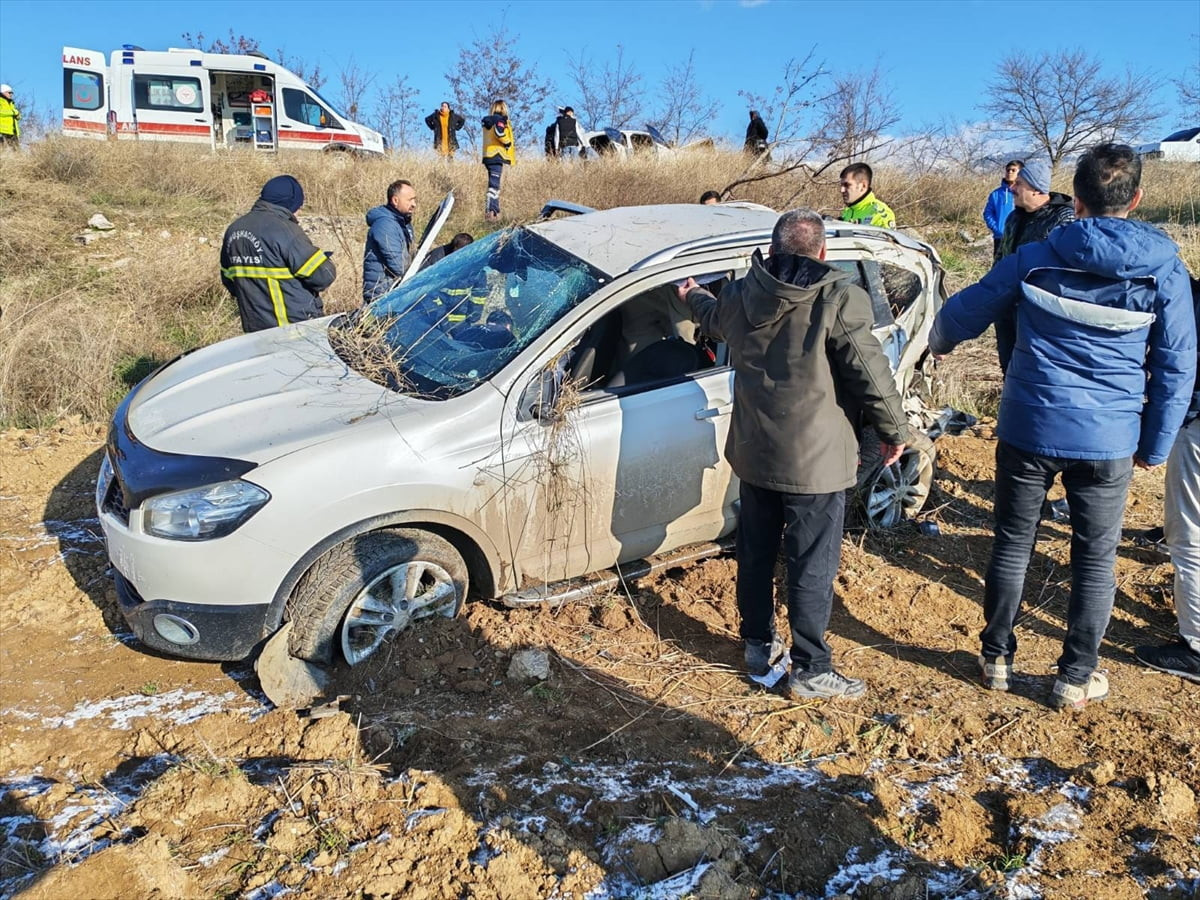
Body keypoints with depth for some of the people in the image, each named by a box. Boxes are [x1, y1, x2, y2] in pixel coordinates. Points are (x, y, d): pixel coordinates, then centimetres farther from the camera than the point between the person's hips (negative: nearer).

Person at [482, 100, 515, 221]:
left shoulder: (488, 121, 19)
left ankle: (495, 211, 16)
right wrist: (508, 142, -10)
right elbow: (499, 132, -24)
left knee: (494, 183, 14)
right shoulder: (500, 119, -6)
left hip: (488, 155, 9)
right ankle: (490, 211, -19)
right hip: (497, 155, -9)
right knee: (494, 184, -12)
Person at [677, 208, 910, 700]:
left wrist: (692, 295, 48)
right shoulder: (838, 299, -15)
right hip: (815, 460, -5)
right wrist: (894, 429, 0)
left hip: (753, 453, 6)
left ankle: (758, 645, 33)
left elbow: (713, 318, 25)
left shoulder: (740, 295, 1)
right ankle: (810, 670, 14)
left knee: (755, 553, 19)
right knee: (813, 567, 5)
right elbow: (869, 371, -15)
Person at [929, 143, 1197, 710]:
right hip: (1108, 441, 0)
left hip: (1028, 429, 0)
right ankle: (1076, 679, 23)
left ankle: (996, 658, 27)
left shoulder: (1035, 258, -4)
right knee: (1095, 559, 13)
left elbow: (968, 309, 7)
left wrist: (939, 340, 29)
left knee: (1012, 545, 15)